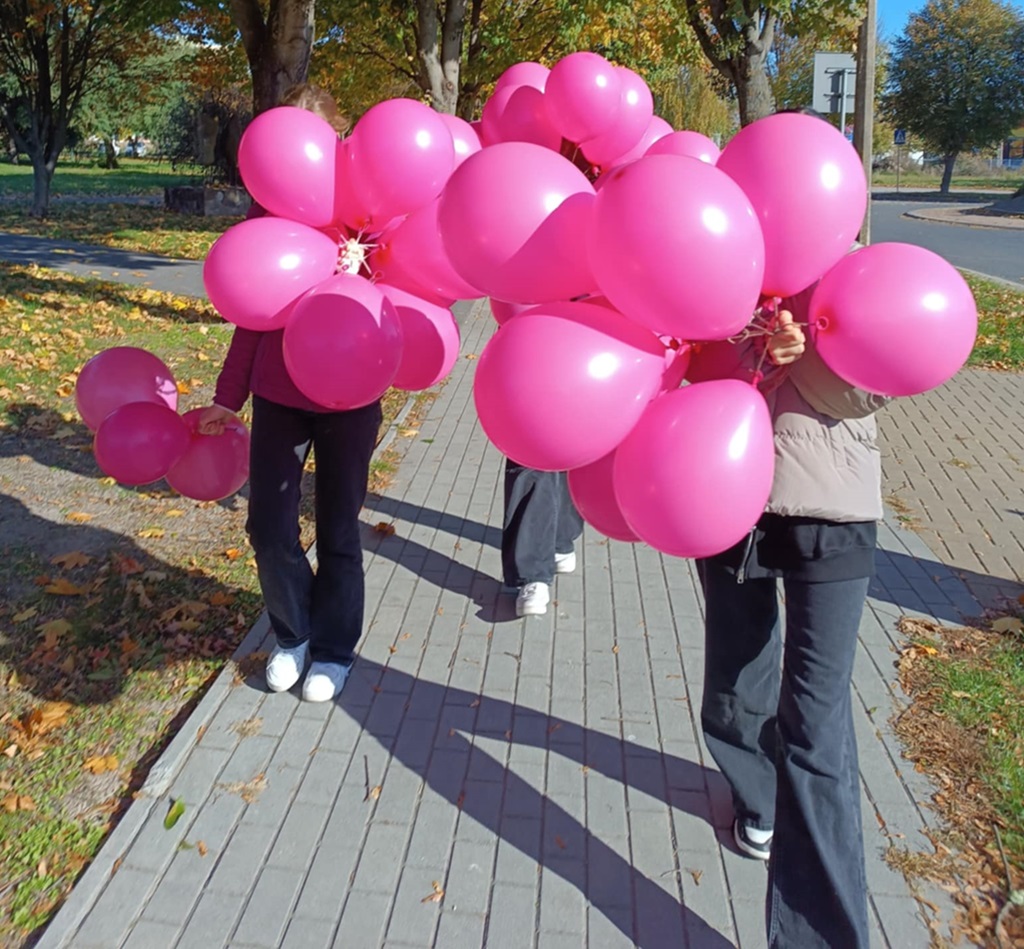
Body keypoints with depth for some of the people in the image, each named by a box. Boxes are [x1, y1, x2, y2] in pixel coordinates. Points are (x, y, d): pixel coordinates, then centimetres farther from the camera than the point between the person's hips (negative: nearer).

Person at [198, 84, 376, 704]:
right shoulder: (267, 210, 4)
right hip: (278, 392, 3)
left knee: (338, 530, 8)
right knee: (270, 527, 2)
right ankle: (292, 635, 29)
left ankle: (335, 648, 30)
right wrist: (228, 396, 12)